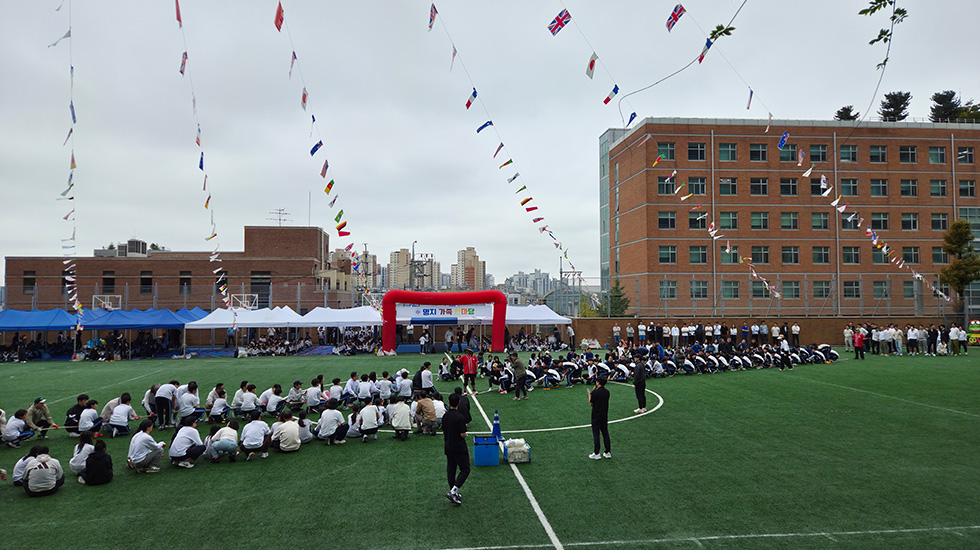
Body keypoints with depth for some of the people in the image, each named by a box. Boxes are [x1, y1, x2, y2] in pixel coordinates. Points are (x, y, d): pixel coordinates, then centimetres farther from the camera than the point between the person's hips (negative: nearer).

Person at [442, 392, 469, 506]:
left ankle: (453, 493, 19)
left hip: (448, 448, 7)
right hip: (459, 448, -7)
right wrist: (465, 431, 1)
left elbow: (443, 432, 10)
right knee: (465, 470, 2)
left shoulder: (445, 416, 1)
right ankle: (453, 492, -9)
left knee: (450, 470, 13)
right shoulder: (460, 417, -20)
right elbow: (463, 434, -17)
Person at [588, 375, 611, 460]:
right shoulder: (607, 392, 1)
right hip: (605, 416, 6)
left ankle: (596, 454, 5)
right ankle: (608, 452, 17)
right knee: (605, 434, 13)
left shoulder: (595, 392, -18)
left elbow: (591, 404, -10)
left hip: (596, 417, -6)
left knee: (596, 435, 1)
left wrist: (589, 395, 4)